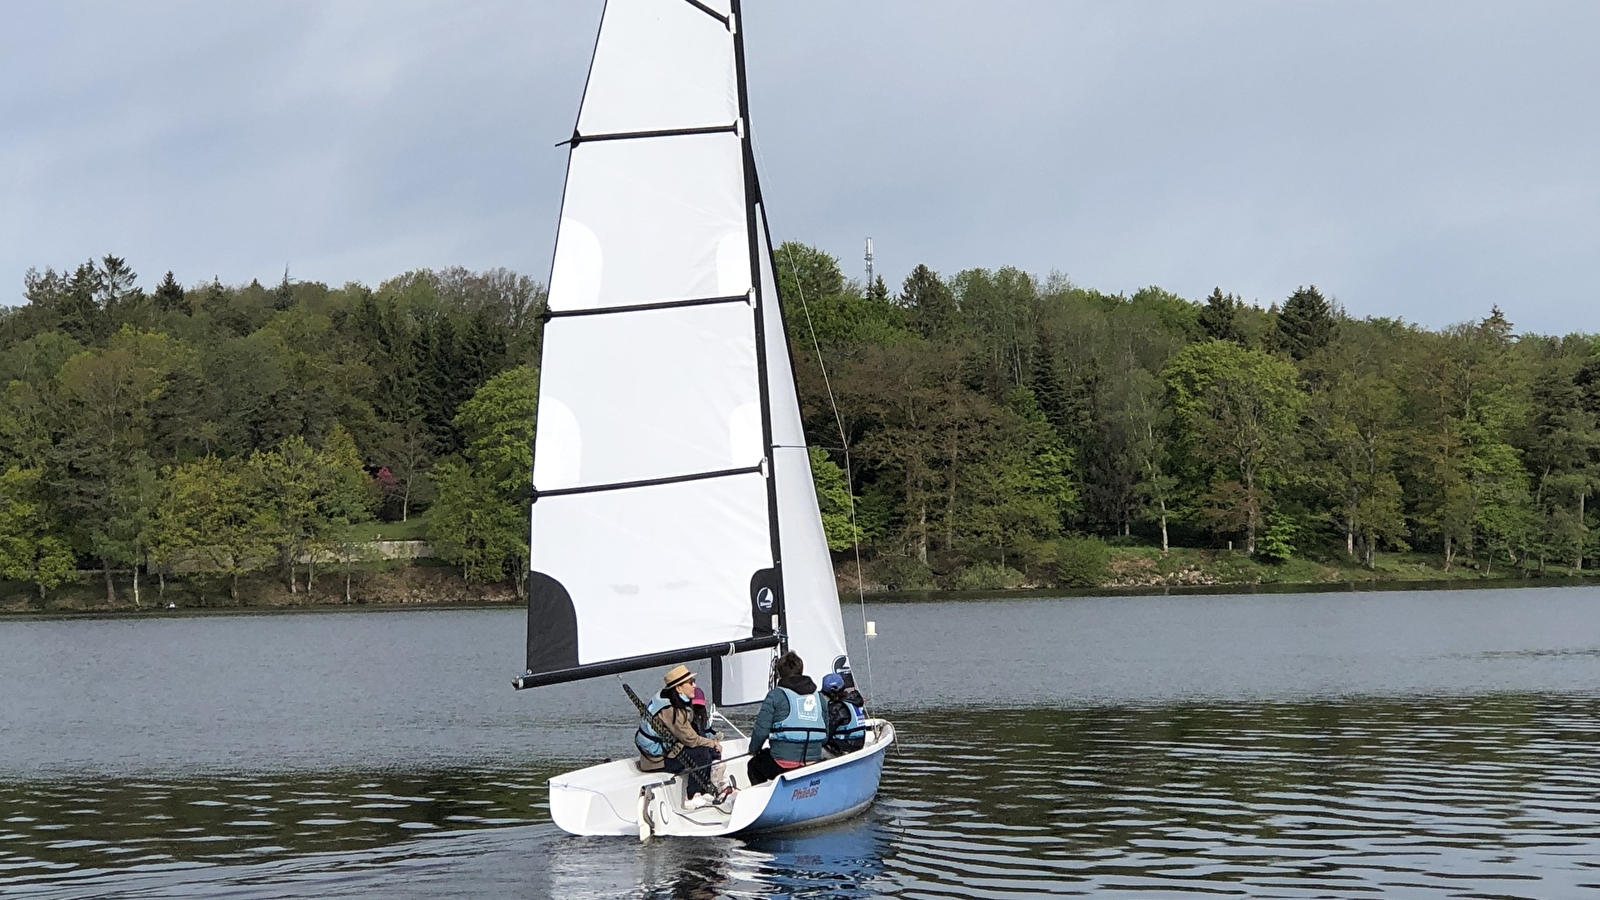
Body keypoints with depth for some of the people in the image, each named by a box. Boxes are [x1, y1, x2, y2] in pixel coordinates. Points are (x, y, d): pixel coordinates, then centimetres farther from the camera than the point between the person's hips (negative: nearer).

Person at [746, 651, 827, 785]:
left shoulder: (775, 695, -4)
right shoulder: (818, 696, 11)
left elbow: (761, 730, -6)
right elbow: (825, 734, 14)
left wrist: (753, 750, 12)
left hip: (783, 764, -5)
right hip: (813, 763, 5)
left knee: (754, 764, 25)